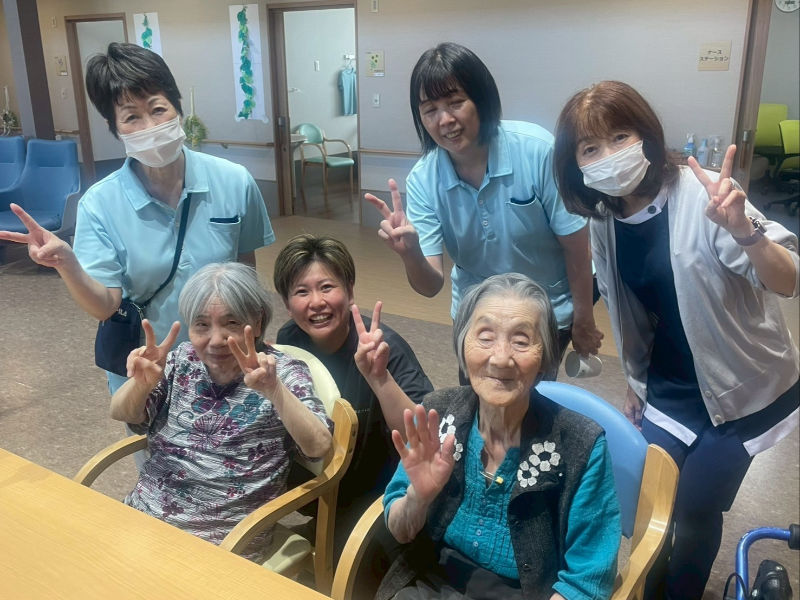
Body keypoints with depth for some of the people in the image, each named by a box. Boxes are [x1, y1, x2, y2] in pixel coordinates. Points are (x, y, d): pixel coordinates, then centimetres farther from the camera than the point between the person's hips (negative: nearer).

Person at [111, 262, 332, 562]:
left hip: (225, 542, -4)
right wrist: (142, 382, -25)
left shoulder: (281, 373, -8)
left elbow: (319, 446, -20)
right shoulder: (183, 360, 5)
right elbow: (122, 413, -3)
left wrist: (273, 390, -36)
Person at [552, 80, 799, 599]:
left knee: (696, 510, 6)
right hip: (668, 394, 4)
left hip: (742, 390, -4)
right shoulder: (604, 220, -5)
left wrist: (744, 232, -45)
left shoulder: (701, 195, -22)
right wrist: (635, 382, 15)